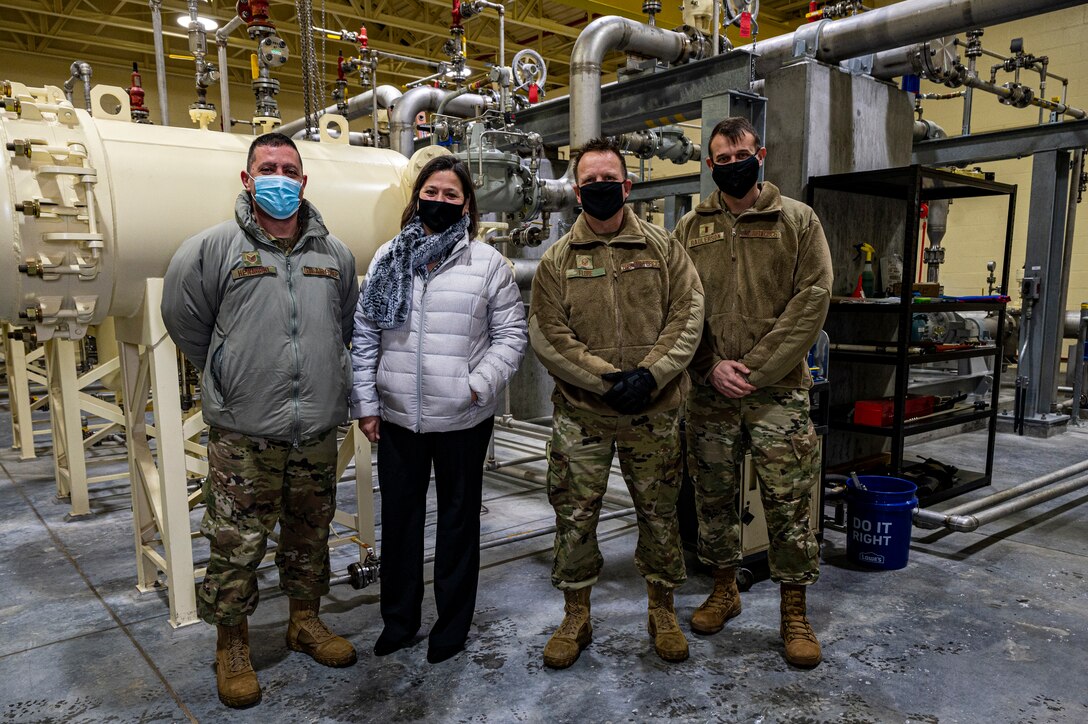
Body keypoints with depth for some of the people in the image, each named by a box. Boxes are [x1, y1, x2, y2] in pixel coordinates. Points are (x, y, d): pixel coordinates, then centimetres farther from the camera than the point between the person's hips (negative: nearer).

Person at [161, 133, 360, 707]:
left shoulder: (334, 254, 8)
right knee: (236, 546, 5)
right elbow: (185, 321, 7)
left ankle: (306, 621, 37)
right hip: (243, 434, -3)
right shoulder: (214, 248, -4)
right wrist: (231, 379, 11)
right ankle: (232, 646, 26)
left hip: (317, 432, 4)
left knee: (310, 537, 17)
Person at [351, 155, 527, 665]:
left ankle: (452, 625, 30)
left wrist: (479, 384, -15)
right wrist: (365, 403, 3)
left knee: (459, 517, 12)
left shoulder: (488, 263, -3)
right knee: (398, 516, 14)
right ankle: (398, 619, 34)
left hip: (463, 418, -2)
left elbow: (510, 333, -2)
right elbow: (365, 335, 6)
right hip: (397, 415, 3)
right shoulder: (388, 258, 5)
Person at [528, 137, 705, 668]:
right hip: (580, 413, 0)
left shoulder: (662, 248, 4)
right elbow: (547, 334, -6)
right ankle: (575, 618, 27)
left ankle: (663, 612, 32)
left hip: (654, 412, 1)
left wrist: (650, 374, -17)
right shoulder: (557, 259, 2)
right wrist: (607, 380, -15)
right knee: (574, 516, 7)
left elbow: (687, 315, -3)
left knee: (659, 513, 11)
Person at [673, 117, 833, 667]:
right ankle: (724, 589, 32)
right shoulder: (690, 228, 9)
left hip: (778, 389, -2)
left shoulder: (797, 220, 3)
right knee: (713, 494, 12)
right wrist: (711, 366, -10)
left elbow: (813, 298, -6)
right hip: (709, 391, 3)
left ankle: (795, 612, 18)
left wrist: (755, 368, -13)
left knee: (788, 501, 1)